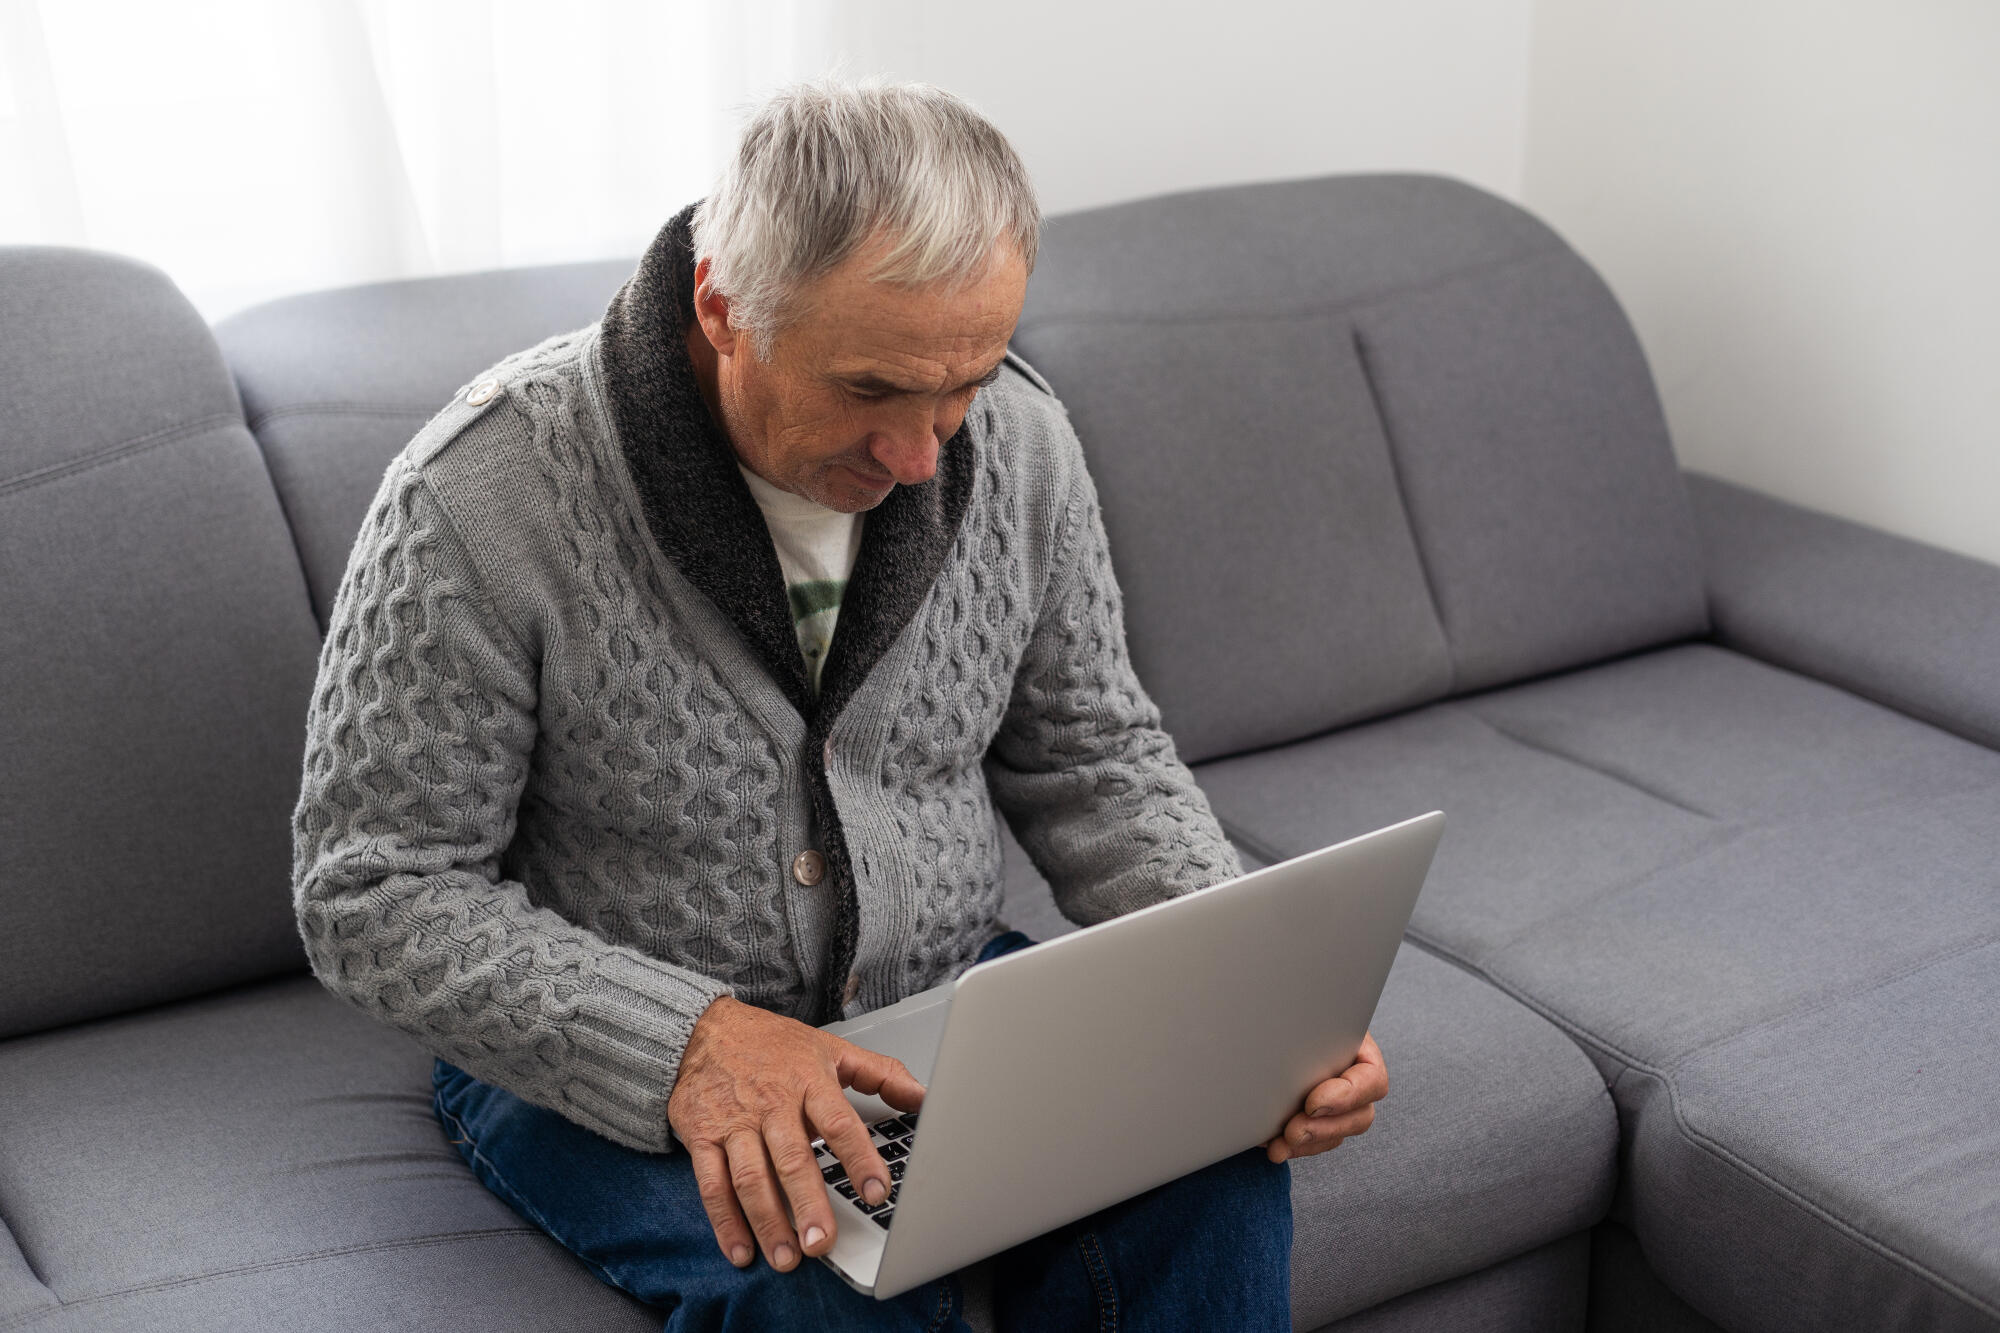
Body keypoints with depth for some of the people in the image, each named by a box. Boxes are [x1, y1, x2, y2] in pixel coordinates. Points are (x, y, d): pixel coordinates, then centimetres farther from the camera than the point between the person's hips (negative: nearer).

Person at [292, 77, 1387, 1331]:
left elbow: (1093, 758, 6)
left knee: (1212, 1176, -23)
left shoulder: (1019, 438, -6)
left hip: (939, 997, 4)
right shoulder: (483, 498, -22)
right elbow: (376, 896, -17)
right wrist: (682, 1041, -32)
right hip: (601, 1059, -4)